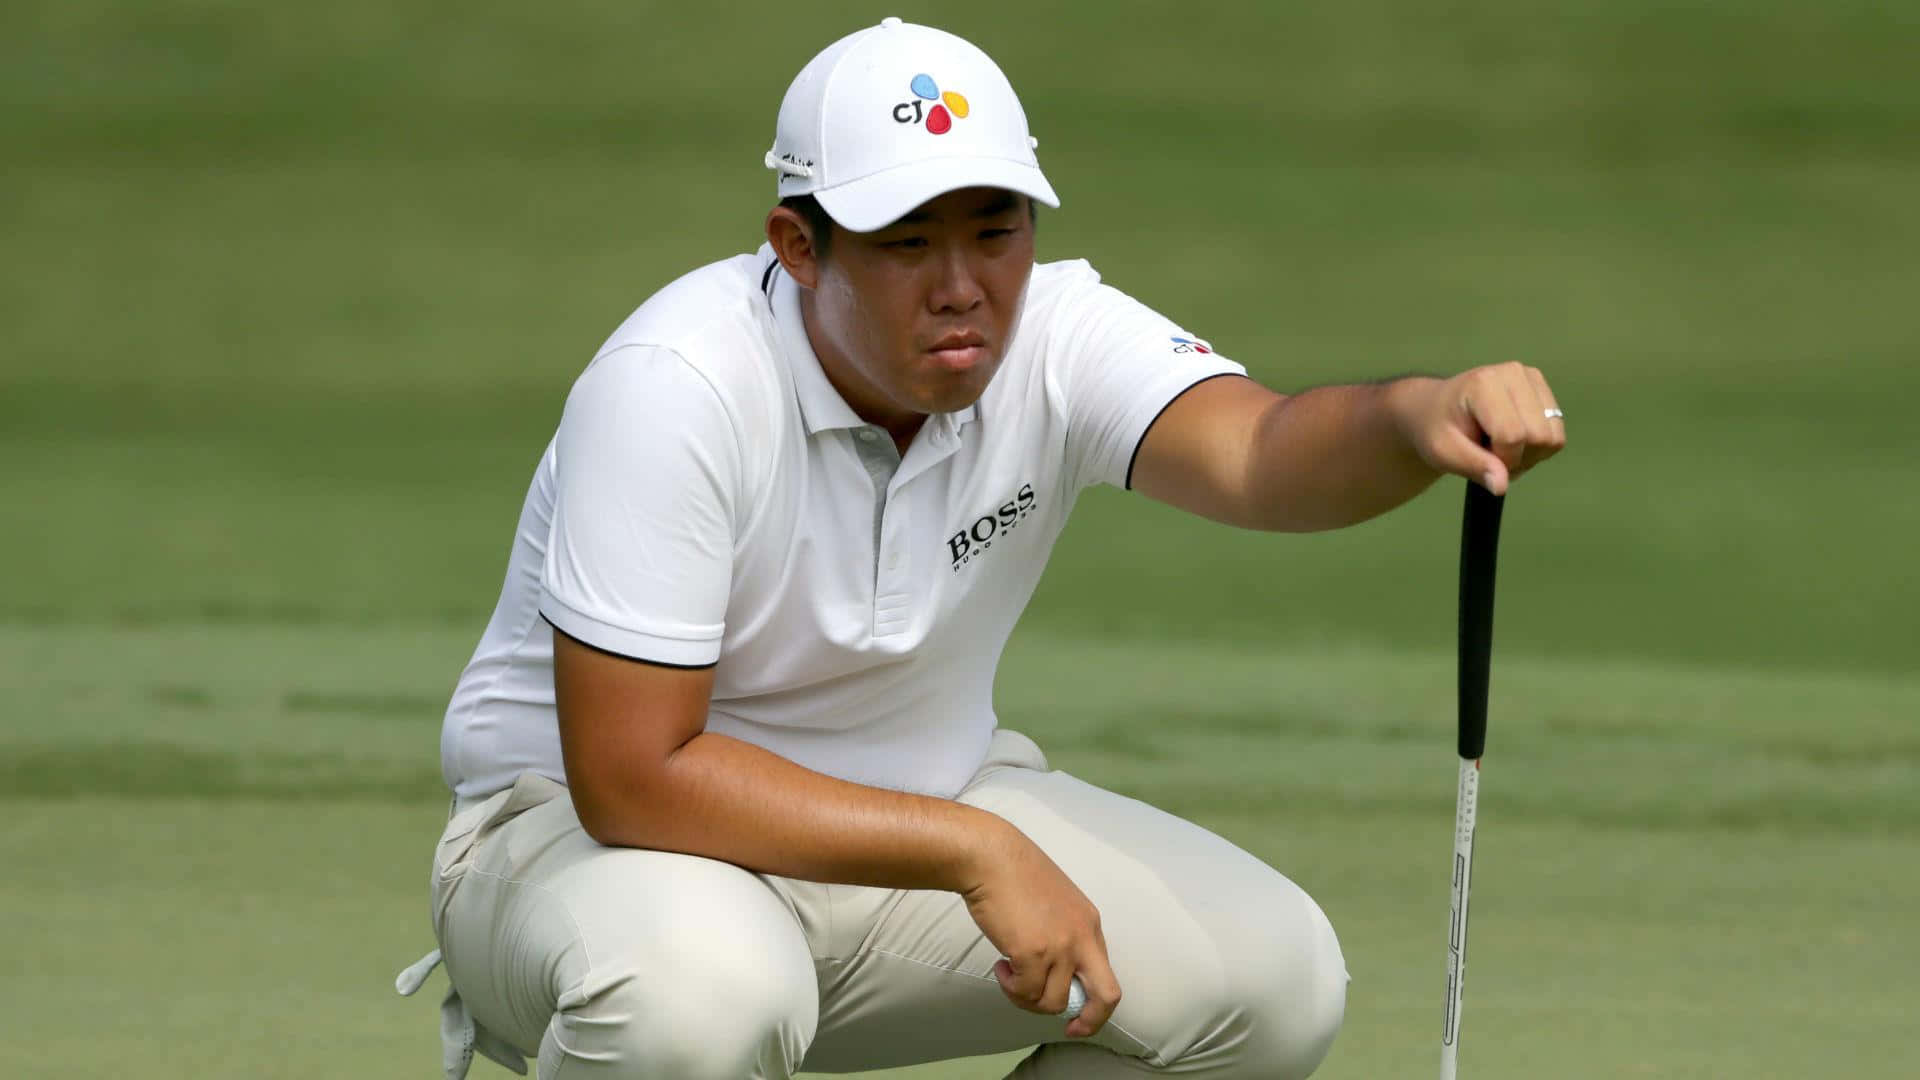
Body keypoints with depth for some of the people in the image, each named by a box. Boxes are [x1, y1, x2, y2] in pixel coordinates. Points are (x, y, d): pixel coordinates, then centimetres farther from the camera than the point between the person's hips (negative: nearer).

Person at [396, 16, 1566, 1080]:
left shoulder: (1053, 338, -14)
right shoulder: (676, 387, -26)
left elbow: (1253, 451, -35)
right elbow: (632, 772, -29)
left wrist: (1419, 420, -59)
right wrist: (978, 855, -32)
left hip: (906, 814, 6)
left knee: (1273, 974, -12)